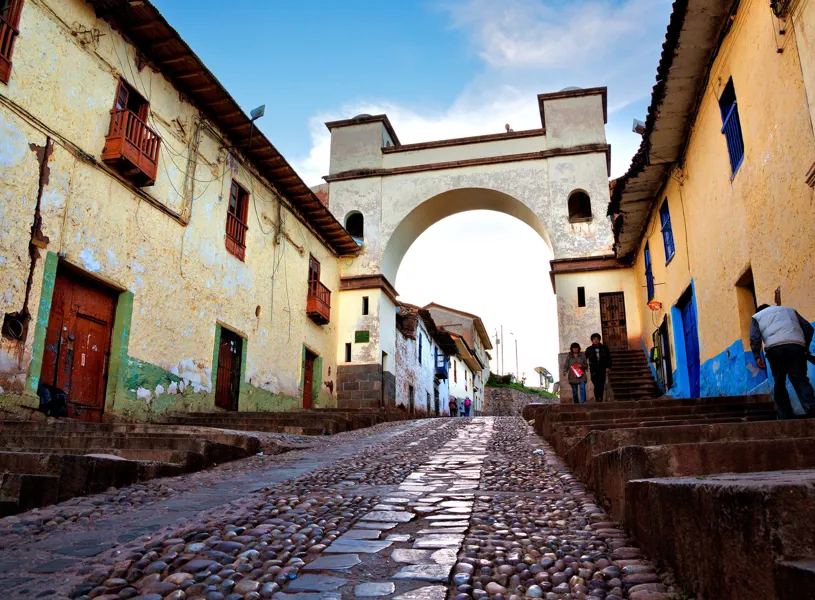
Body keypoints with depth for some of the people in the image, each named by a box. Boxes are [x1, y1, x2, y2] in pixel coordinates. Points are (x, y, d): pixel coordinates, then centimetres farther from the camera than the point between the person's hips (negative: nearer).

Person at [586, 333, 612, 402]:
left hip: (602, 370, 2)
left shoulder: (604, 348, 7)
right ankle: (597, 399, -10)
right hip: (594, 371, -2)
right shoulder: (589, 349, 5)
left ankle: (600, 400, 12)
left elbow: (609, 358, 8)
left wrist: (608, 367, -3)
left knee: (601, 386, 3)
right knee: (596, 385, -13)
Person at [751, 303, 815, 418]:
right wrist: (806, 348, 29)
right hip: (796, 345, 1)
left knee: (779, 382, 9)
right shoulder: (789, 309, 33)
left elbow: (754, 338, 7)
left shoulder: (757, 316, 26)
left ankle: (785, 416, 6)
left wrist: (757, 356, 3)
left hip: (774, 347, -1)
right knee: (800, 379, -3)